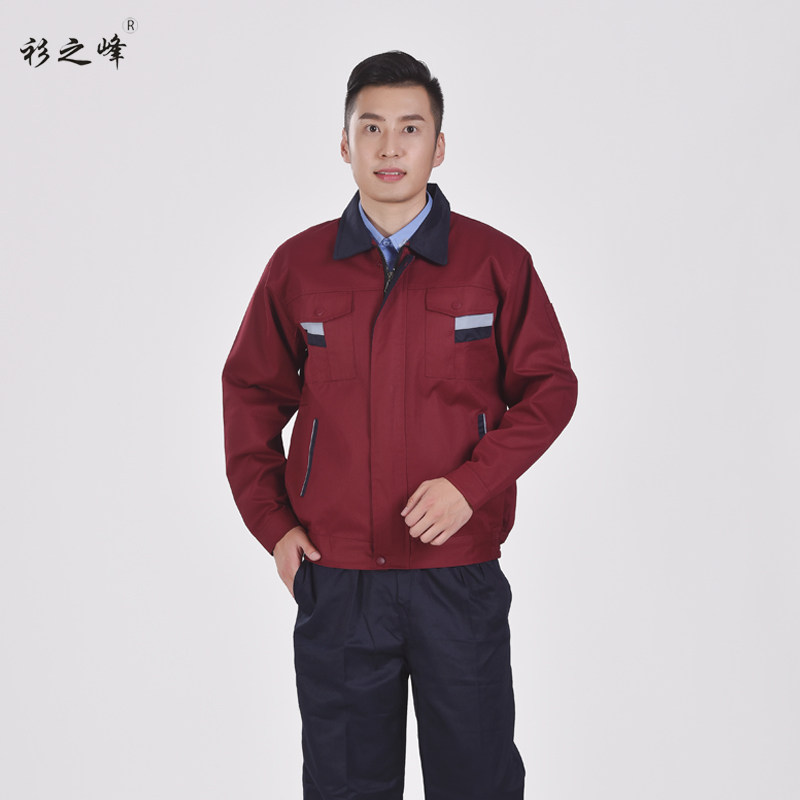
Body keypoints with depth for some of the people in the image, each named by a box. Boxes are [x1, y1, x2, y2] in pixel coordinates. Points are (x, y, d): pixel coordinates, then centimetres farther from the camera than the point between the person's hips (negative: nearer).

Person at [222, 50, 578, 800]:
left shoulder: (496, 261, -2)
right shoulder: (298, 265, 2)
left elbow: (550, 387, 1)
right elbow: (250, 394, 11)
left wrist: (471, 483, -12)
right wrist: (272, 522, 3)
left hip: (459, 577, -1)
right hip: (335, 578, 2)